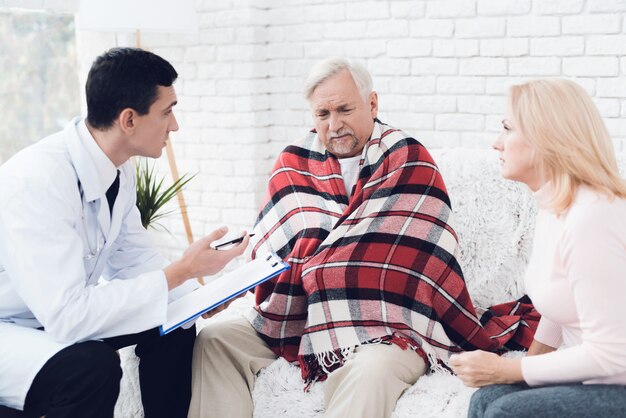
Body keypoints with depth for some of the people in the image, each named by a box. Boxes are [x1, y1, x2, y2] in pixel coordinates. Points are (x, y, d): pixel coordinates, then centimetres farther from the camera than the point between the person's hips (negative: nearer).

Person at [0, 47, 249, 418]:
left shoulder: (120, 169, -5)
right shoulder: (37, 180, -31)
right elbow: (67, 316, -33)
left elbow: (132, 259, 8)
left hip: (54, 314, 8)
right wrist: (181, 272, -29)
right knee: (92, 365, -32)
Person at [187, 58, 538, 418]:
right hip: (297, 322, 5)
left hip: (387, 331, -5)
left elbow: (424, 255, -12)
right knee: (215, 341, -7)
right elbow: (271, 251, 1)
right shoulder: (294, 164, 10)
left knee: (371, 370, -36)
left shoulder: (408, 160, -2)